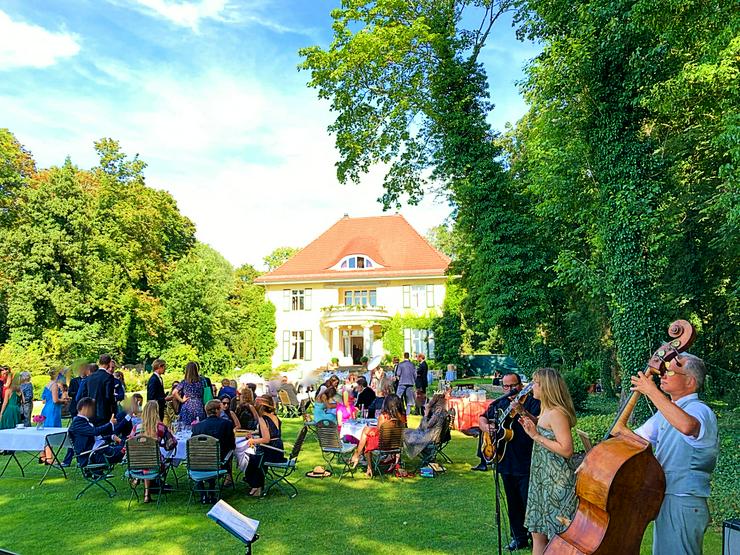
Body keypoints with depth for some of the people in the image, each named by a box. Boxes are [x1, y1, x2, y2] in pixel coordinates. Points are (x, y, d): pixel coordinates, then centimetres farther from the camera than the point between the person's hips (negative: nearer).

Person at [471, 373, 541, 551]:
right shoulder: (498, 404, 11)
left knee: (528, 502, -2)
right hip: (506, 462, 6)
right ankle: (519, 537, 29)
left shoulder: (532, 402, -7)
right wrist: (486, 427, -5)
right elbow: (482, 418, 17)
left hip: (526, 463, -6)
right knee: (513, 504, 16)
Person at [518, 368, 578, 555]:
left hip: (557, 481, -10)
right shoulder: (546, 410, 8)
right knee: (538, 532, 17)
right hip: (543, 478, 10)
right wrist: (523, 413, 14)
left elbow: (566, 450, -25)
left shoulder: (556, 413, -20)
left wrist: (536, 436, -22)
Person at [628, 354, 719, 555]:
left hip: (684, 505, -9)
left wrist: (652, 392, -37)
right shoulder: (667, 410, 12)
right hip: (664, 500, 9)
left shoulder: (699, 410, -19)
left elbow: (687, 426, -44)